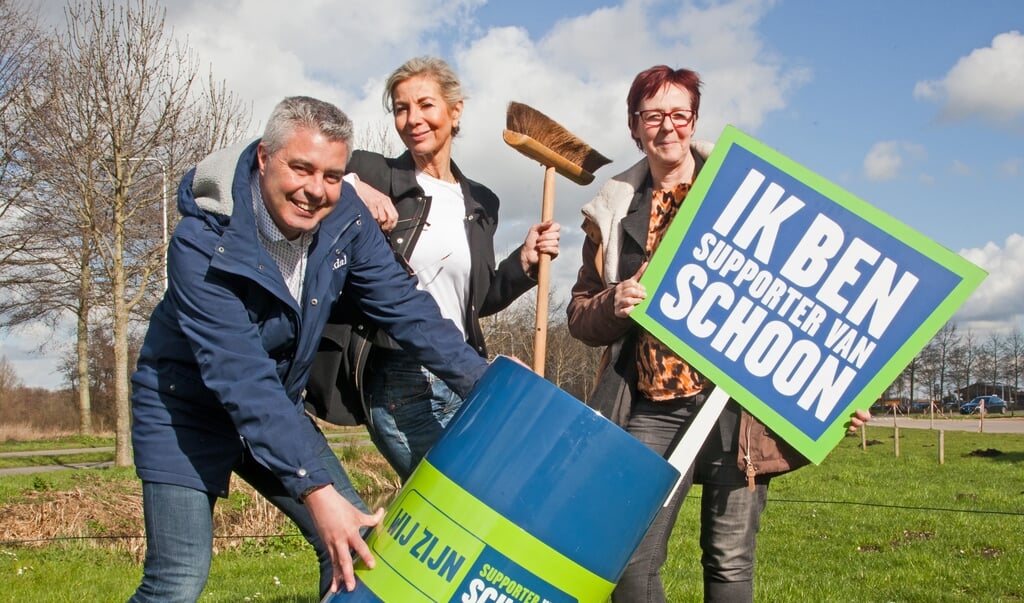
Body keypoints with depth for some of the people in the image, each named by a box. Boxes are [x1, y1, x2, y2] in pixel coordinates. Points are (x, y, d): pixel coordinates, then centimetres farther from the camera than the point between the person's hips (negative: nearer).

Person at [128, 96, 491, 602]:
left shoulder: (343, 217, -13)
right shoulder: (202, 244, -30)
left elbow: (402, 305, -7)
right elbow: (240, 377, -36)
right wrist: (313, 489, -41)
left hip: (275, 410, 6)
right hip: (188, 410, -5)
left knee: (360, 542, 0)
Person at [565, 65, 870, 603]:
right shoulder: (612, 213, 13)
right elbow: (580, 315, 15)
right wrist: (614, 305, -8)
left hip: (736, 400, -2)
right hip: (651, 409, 2)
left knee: (730, 560, 1)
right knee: (632, 559, -3)